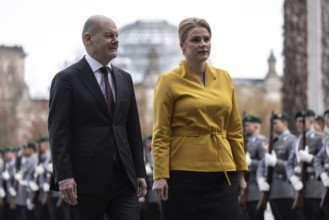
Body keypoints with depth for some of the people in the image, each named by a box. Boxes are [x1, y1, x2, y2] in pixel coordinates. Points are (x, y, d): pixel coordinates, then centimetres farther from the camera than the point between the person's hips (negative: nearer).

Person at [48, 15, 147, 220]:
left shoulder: (124, 78, 15)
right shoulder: (67, 79, -3)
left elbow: (133, 129, 16)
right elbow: (58, 132, -9)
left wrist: (140, 172, 10)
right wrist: (64, 176, -17)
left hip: (123, 178, 5)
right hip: (86, 178, -5)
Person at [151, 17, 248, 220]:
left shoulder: (224, 78, 10)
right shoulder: (169, 81, -3)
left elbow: (235, 130, 13)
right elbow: (161, 134, -6)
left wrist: (240, 172, 10)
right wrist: (160, 176, -13)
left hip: (222, 175, 4)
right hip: (184, 174, -4)